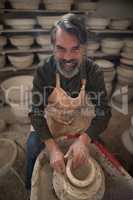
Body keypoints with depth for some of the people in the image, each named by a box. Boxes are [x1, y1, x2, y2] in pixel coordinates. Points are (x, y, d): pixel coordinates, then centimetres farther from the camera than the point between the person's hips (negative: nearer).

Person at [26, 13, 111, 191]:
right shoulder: (43, 71, -23)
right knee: (33, 147, -14)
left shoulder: (94, 71, -21)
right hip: (50, 121, 0)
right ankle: (33, 189, 22)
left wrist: (83, 140, -38)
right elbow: (36, 112, -22)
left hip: (81, 122, 1)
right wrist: (52, 147, -35)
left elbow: (104, 111, -20)